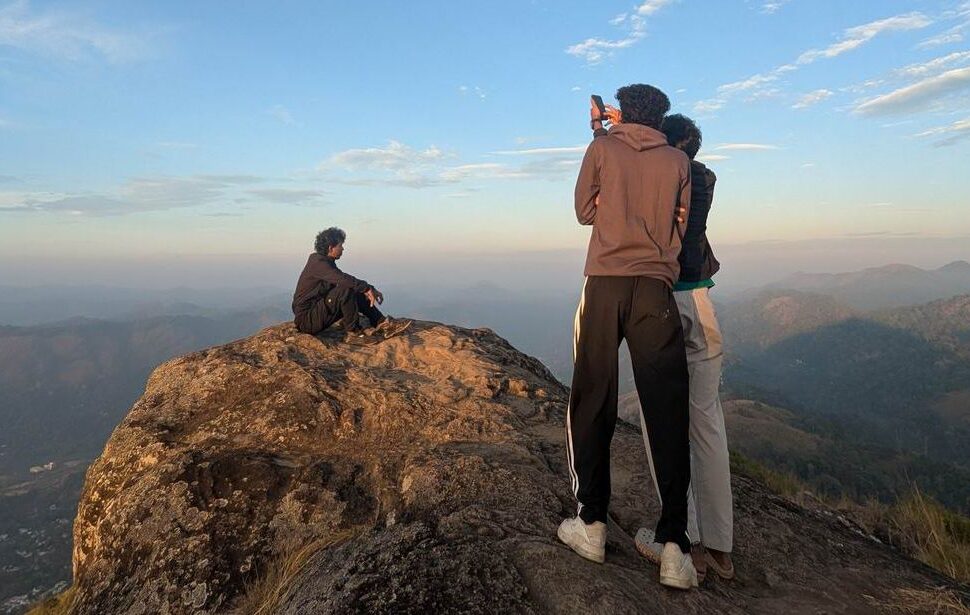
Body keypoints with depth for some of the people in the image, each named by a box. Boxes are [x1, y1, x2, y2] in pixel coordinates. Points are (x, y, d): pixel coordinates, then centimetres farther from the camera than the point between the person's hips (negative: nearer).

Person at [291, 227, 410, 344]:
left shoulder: (326, 262, 13)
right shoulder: (317, 263, -17)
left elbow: (345, 279, 18)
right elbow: (343, 280, -33)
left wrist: (369, 289, 7)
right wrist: (367, 288, -24)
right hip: (306, 319, -10)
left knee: (356, 294, 6)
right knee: (346, 289, -25)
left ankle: (382, 323, -1)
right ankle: (353, 333, -16)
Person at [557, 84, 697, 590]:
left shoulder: (601, 148, 10)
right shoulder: (678, 161, 14)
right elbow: (679, 227, 19)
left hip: (604, 285, -1)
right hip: (656, 289, 1)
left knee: (593, 402, 7)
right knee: (667, 410, 1)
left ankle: (592, 524, 13)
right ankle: (674, 546, 2)